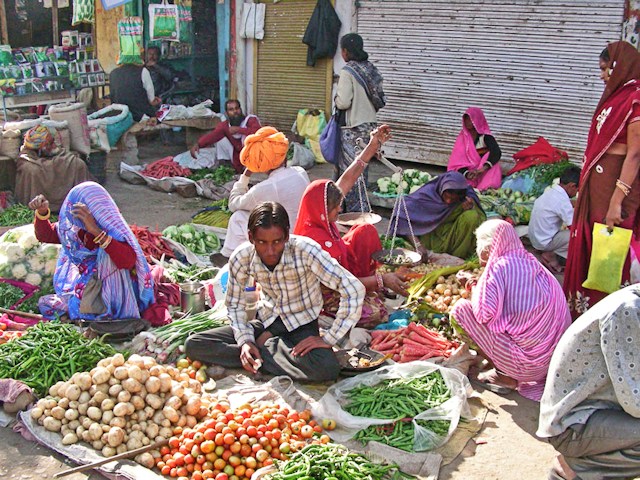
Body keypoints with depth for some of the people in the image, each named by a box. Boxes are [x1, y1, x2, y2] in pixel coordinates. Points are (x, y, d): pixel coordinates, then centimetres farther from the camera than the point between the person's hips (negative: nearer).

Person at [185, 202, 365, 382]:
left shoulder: (304, 251, -27)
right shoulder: (241, 258, -16)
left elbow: (355, 290, -28)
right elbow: (235, 305, 1)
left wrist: (328, 339, -24)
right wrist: (245, 341, -16)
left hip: (302, 326, -2)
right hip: (266, 323, 2)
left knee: (327, 368, -36)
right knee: (193, 345, -14)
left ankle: (266, 344, -12)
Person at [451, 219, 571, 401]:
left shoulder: (500, 267, -15)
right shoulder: (530, 262, 9)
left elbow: (484, 314, -23)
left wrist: (473, 285, -5)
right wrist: (477, 283, 18)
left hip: (527, 363, -8)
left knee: (461, 308, -5)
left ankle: (503, 375, 1)